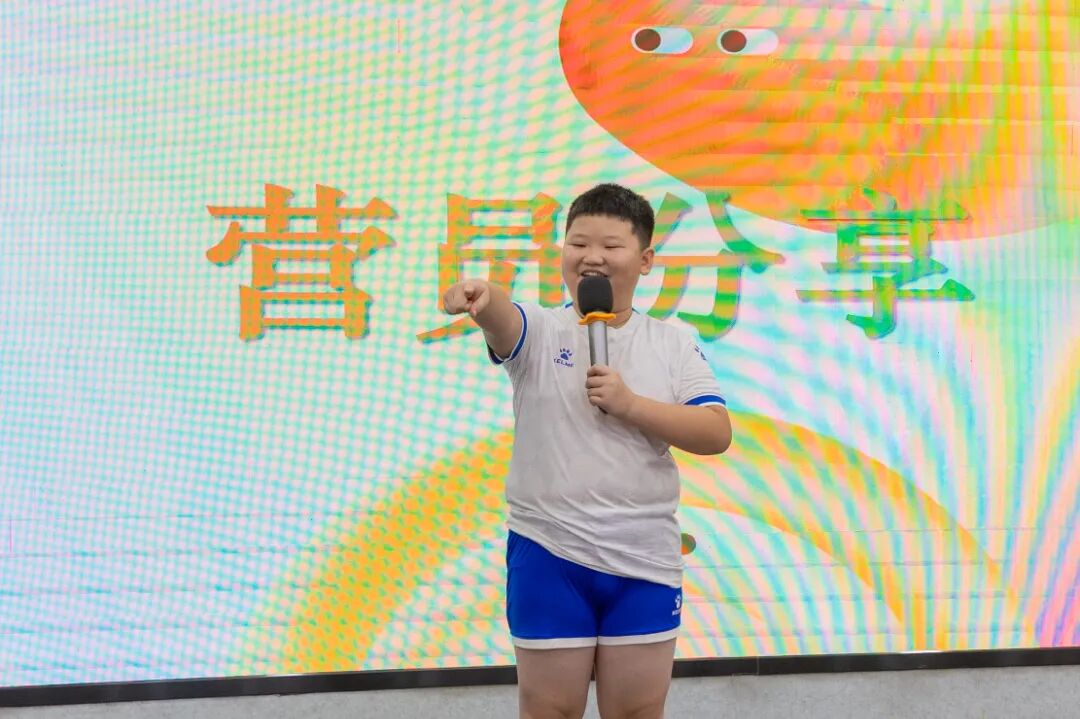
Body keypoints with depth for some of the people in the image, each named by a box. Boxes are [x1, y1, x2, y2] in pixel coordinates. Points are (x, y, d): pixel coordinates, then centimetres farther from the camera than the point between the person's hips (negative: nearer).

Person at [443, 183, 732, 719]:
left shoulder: (673, 343, 2)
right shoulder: (539, 330, -3)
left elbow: (717, 434, -5)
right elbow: (502, 317, -27)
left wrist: (630, 404, -17)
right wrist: (481, 296, -51)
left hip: (645, 560, 2)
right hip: (547, 554, -1)